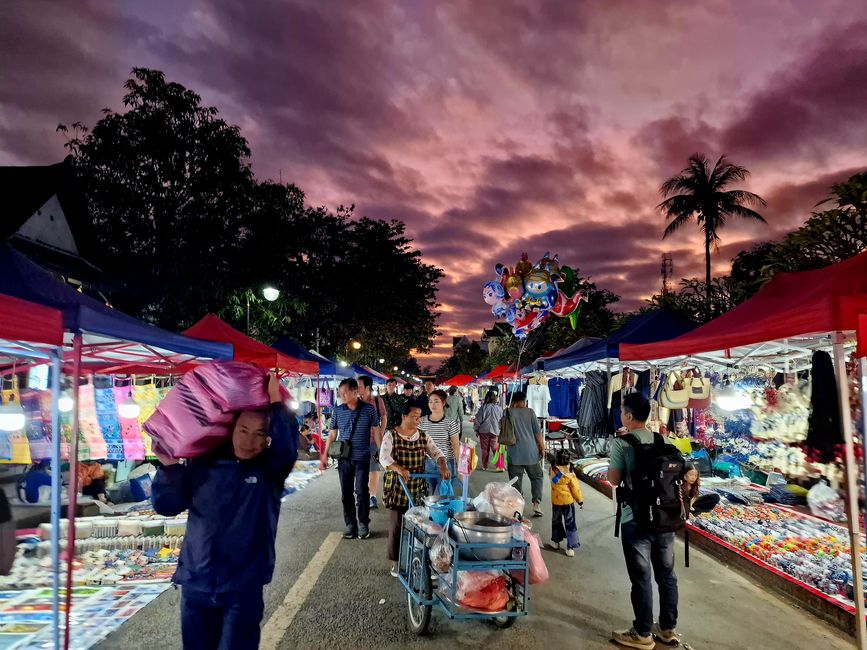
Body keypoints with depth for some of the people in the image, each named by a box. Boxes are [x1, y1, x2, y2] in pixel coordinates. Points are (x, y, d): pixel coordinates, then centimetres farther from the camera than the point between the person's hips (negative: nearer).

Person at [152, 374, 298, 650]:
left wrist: (275, 399, -26)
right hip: (195, 583, 3)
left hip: (243, 587, -2)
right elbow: (167, 506, 2)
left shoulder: (270, 470, -5)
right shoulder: (203, 464, 1)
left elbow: (287, 444, -26)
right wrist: (169, 465, -11)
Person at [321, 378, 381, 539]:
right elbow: (332, 434, 7)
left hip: (362, 458, -3)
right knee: (346, 493, 7)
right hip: (344, 458, 3)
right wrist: (325, 455, 5)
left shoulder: (369, 409, -5)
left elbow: (376, 432, 1)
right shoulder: (338, 411, 2)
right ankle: (350, 524, 19)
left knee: (361, 492, -1)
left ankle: (363, 525, 13)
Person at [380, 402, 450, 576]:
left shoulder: (423, 436, 5)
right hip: (397, 488, -3)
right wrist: (399, 469, -37)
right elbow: (384, 457, -20)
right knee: (397, 524, 4)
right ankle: (396, 561, 19)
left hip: (418, 488, 4)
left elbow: (437, 453, 1)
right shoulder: (391, 435, -9)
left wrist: (443, 467, -20)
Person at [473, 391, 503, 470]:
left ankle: (485, 466, 15)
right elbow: (502, 420, 7)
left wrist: (476, 430, 9)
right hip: (495, 431, 1)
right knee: (496, 449, 7)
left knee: (485, 449, 9)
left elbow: (478, 420, -3)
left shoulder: (483, 407, -9)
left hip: (484, 431, -1)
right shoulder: (498, 408, -3)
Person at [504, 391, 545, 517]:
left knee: (516, 482, 8)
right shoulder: (530, 412, -2)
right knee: (537, 477, 14)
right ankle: (537, 503, 1)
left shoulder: (508, 413, -2)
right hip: (531, 453, 0)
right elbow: (537, 432, -2)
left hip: (514, 454, 0)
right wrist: (542, 447, 7)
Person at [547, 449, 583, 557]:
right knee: (570, 524, 7)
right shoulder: (570, 474, -18)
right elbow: (575, 488, -9)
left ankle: (556, 541, 36)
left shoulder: (553, 470, -14)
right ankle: (570, 548, 6)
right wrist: (580, 500, 2)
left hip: (555, 501, 2)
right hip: (568, 501, -2)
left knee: (556, 521, 23)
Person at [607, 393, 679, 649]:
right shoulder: (663, 441, 4)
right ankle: (669, 628, 30)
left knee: (641, 578, 5)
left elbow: (614, 479, -6)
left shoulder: (621, 443, -13)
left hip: (636, 520, -6)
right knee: (666, 574, 16)